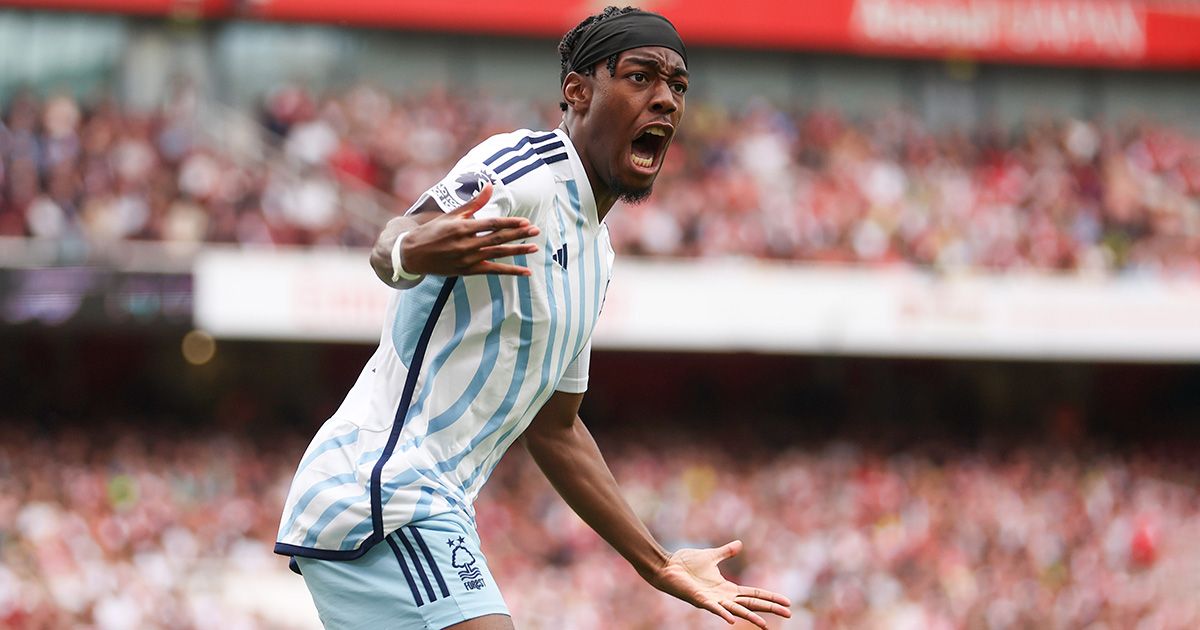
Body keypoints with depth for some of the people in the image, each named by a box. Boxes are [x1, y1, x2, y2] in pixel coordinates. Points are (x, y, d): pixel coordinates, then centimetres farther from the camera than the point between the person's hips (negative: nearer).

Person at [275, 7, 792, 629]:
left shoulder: (594, 249, 19)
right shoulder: (522, 165, -10)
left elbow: (553, 427, 26)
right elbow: (391, 244, -28)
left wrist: (657, 565, 27)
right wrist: (410, 250, -52)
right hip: (379, 490, -10)